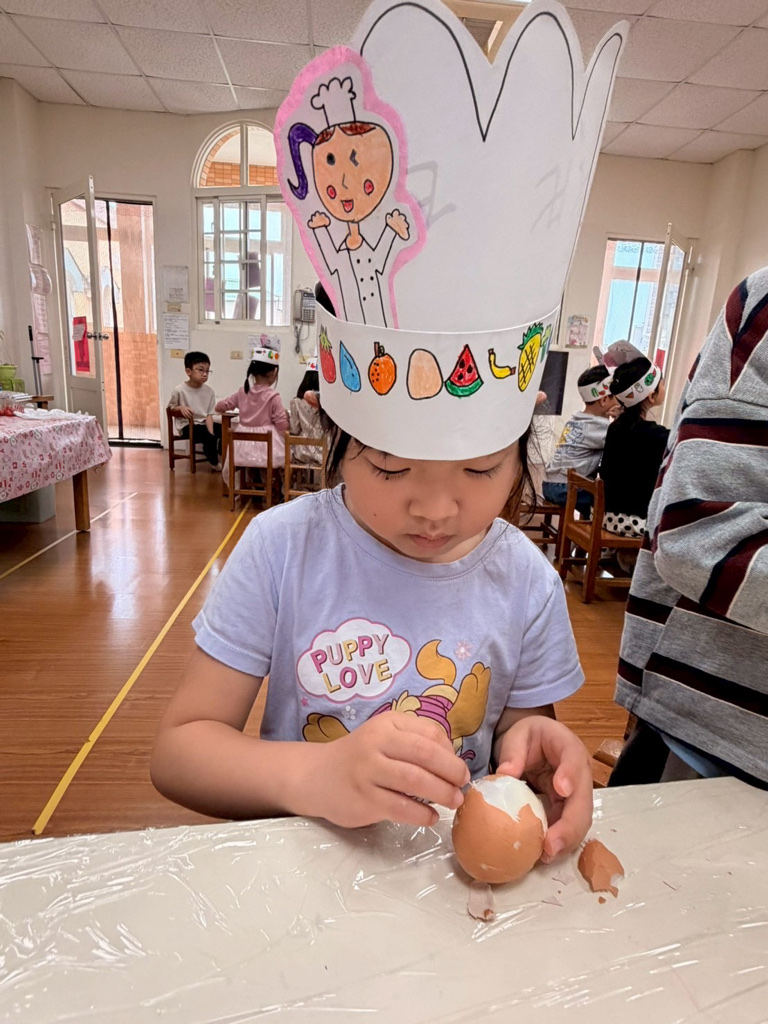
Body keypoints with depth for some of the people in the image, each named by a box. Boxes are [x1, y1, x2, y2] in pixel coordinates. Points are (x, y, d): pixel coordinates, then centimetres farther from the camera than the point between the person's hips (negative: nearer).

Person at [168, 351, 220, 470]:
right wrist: (181, 408, -23)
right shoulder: (179, 390, -14)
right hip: (186, 426, -5)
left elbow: (209, 414, -3)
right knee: (209, 438, -26)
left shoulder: (209, 390, -3)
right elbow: (171, 408, 0)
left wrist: (211, 433, -16)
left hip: (203, 423, 5)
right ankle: (214, 463, 1)